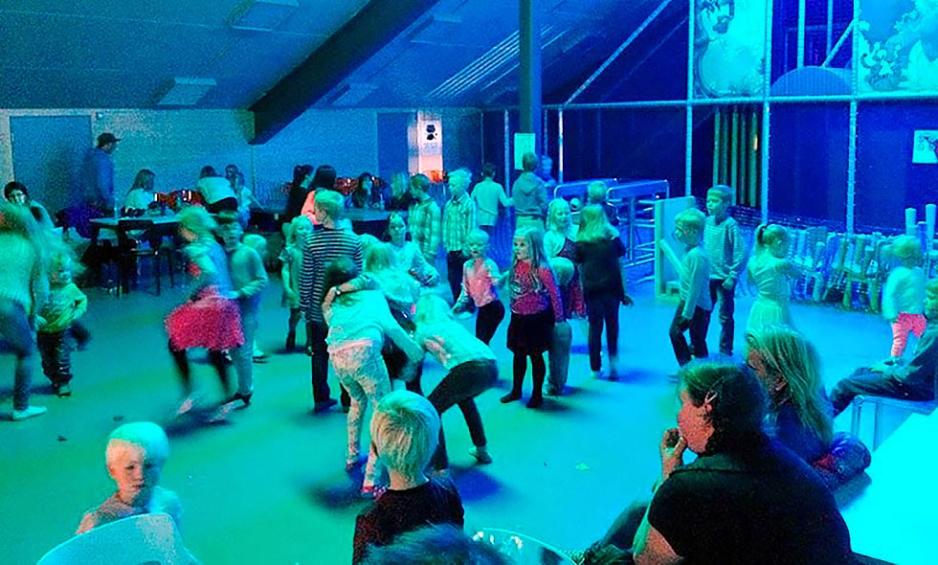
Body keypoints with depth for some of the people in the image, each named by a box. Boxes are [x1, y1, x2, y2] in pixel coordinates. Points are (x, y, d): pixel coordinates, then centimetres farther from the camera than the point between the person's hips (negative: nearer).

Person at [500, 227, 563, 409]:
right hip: (518, 318, 6)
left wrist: (558, 318, -8)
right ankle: (516, 390, 32)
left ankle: (537, 394, 20)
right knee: (518, 355, 17)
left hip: (537, 319, -6)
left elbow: (555, 294, -13)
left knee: (535, 356, 6)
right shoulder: (516, 266, -1)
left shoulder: (542, 269, -20)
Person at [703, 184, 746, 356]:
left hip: (724, 278, -6)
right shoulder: (707, 221, 3)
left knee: (725, 317, 7)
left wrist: (733, 276, -17)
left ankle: (725, 351, 20)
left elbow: (741, 252, -16)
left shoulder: (730, 224, -15)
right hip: (708, 277, 6)